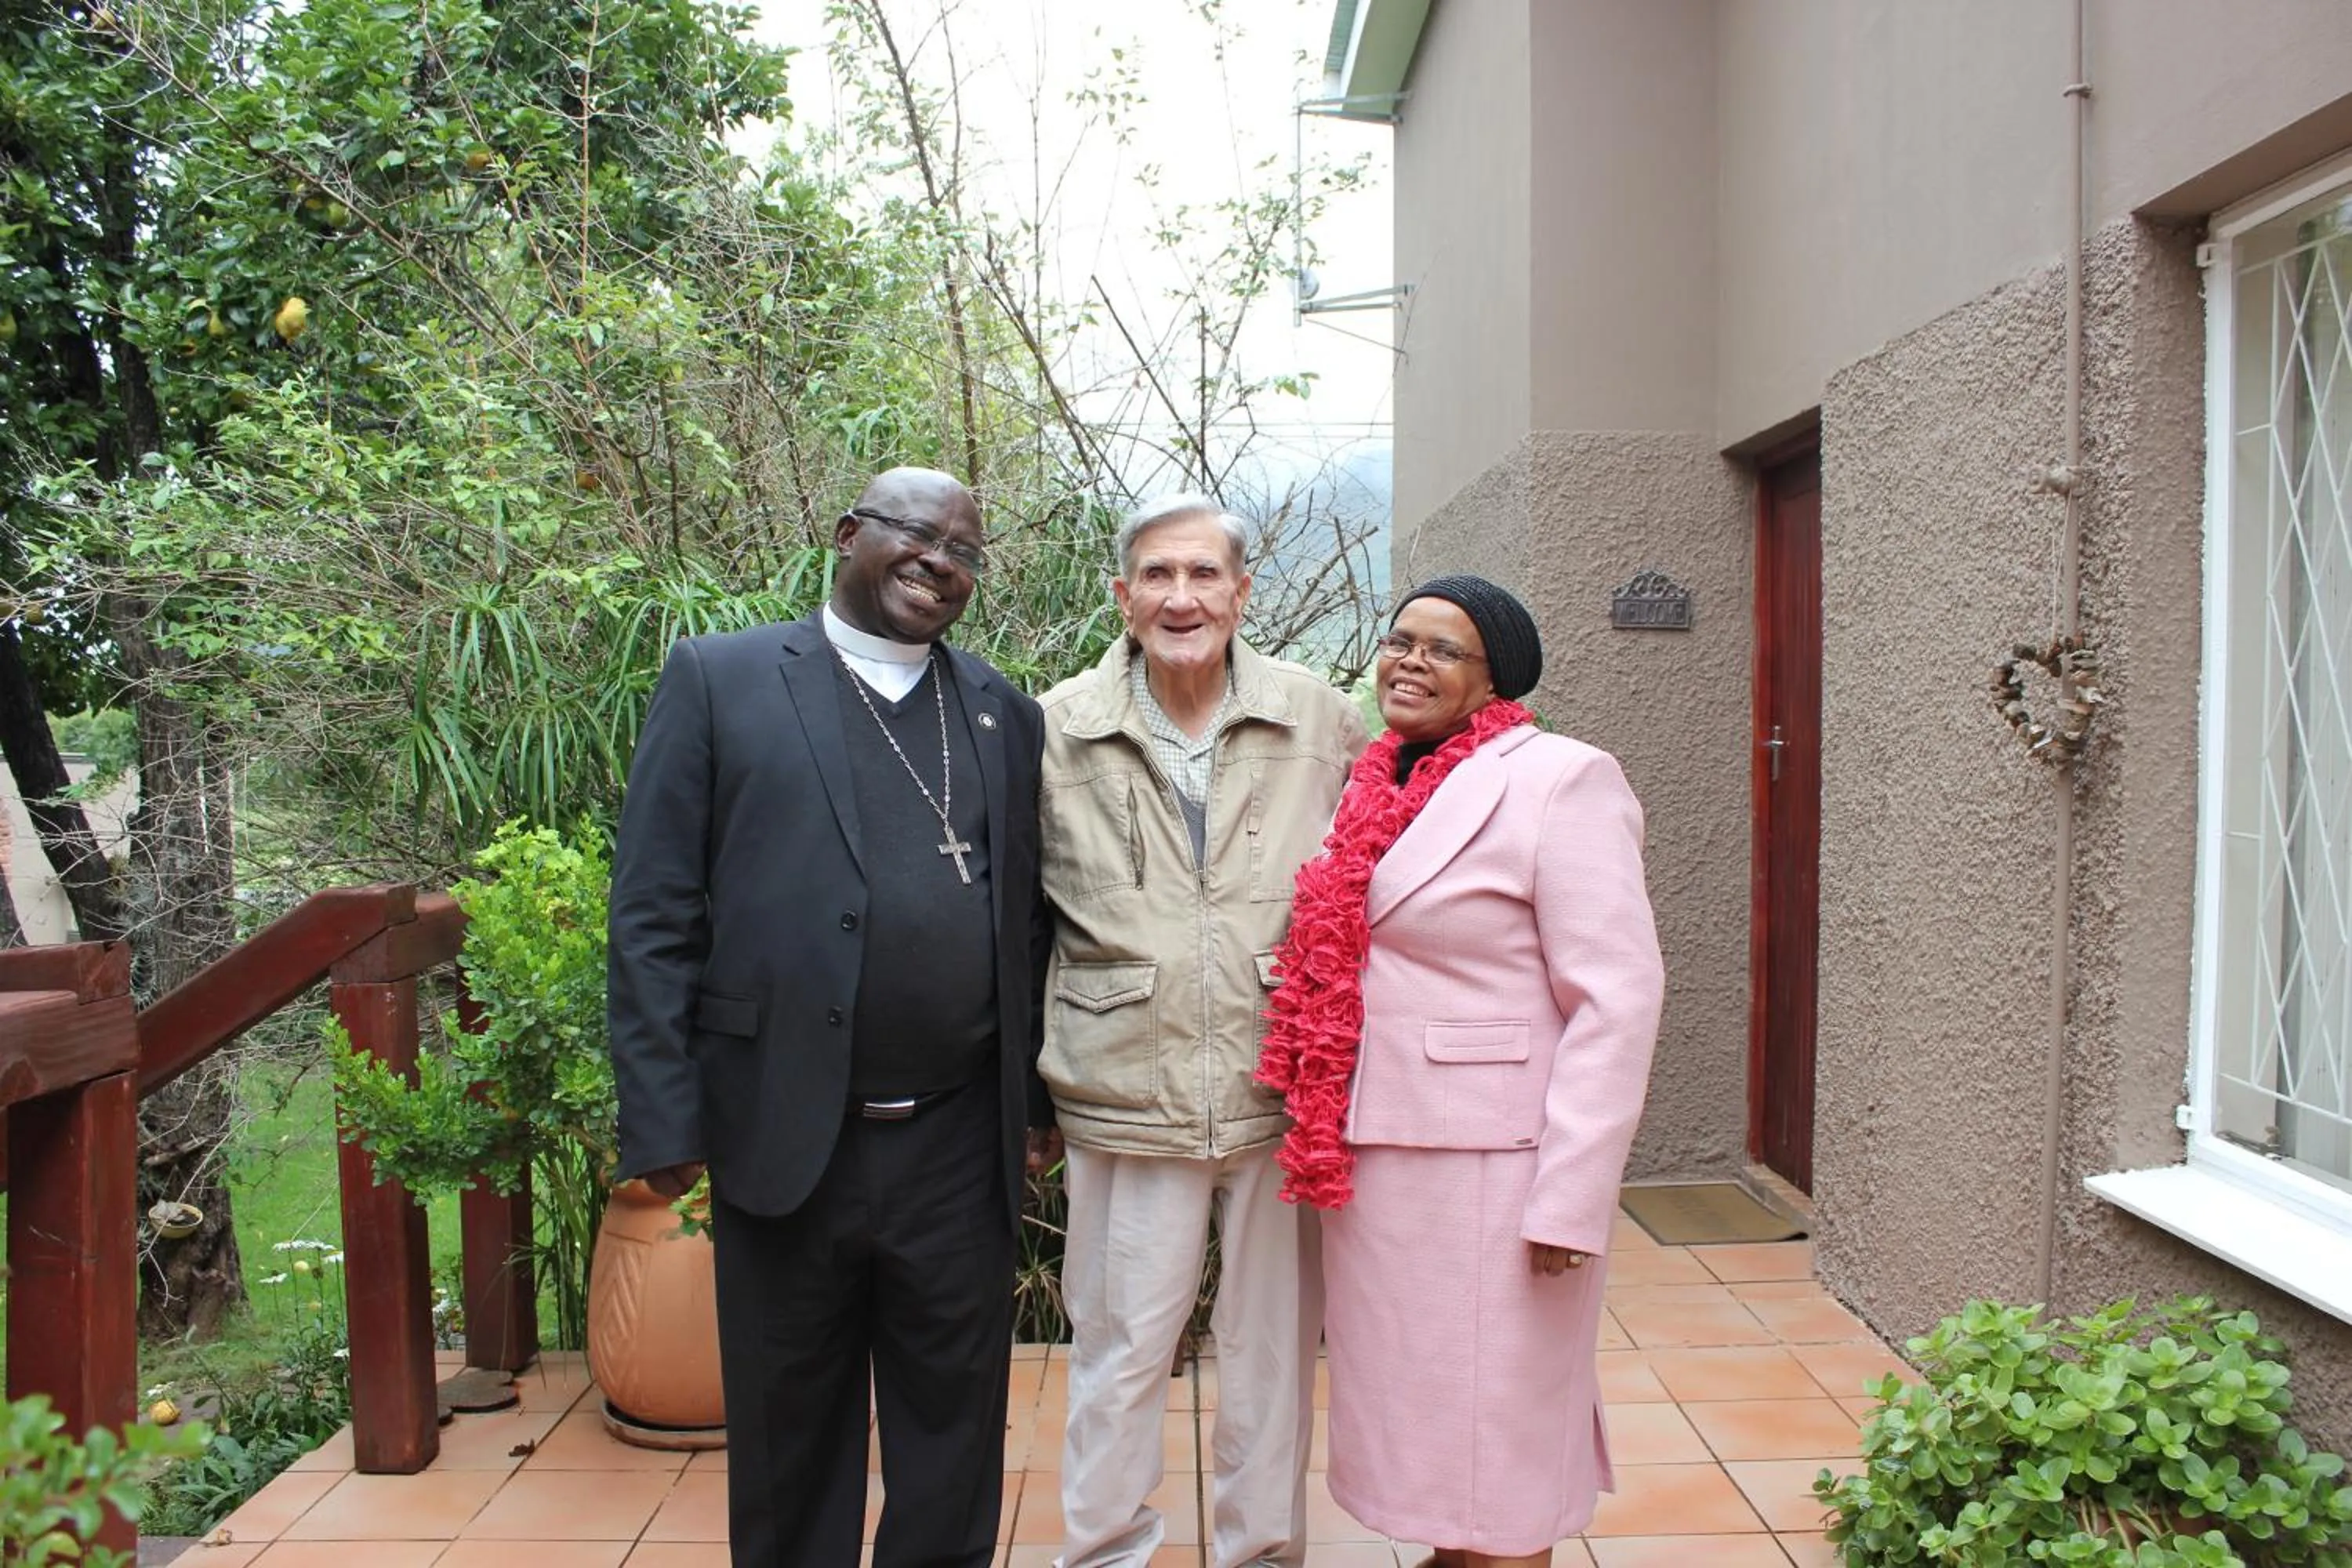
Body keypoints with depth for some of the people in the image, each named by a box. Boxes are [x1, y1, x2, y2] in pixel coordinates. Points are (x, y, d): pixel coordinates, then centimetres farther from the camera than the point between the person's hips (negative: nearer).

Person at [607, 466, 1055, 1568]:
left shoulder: (1004, 715, 9)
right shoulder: (718, 680, 0)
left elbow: (1028, 922, 10)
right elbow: (653, 915, -3)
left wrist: (1040, 1095, 6)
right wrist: (661, 1116, -8)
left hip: (959, 1148, 2)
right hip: (785, 1140, -2)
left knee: (955, 1436, 15)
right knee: (791, 1437, 16)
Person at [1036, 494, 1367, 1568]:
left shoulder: (1321, 720, 0)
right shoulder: (1057, 730, -1)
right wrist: (1026, 1085, 5)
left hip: (1285, 1094, 1)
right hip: (1128, 1099, -1)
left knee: (1275, 1346, 16)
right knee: (1119, 1348, 11)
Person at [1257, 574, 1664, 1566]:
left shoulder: (1558, 779, -12)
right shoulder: (1376, 788, 9)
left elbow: (1616, 1002, -17)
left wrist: (1570, 1201, -20)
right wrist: (1323, 1131, 8)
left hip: (1489, 1165, -7)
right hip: (1373, 1158, 7)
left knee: (1493, 1428, 7)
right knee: (1415, 1398, 20)